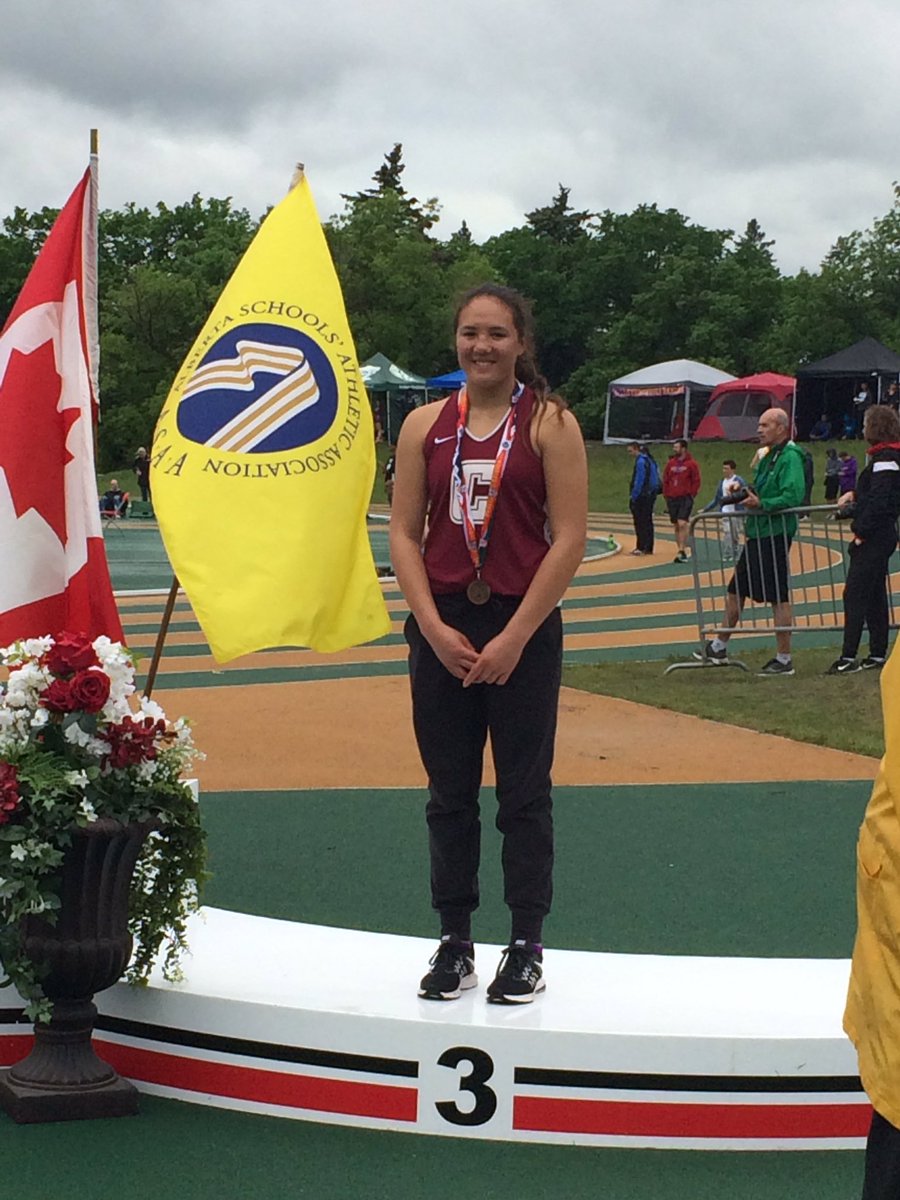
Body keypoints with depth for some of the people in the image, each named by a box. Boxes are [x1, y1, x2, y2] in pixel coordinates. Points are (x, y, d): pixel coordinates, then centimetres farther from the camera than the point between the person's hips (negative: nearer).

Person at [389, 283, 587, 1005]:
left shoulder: (549, 423, -3)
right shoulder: (425, 426, 7)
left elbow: (569, 540, -7)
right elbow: (404, 533, 5)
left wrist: (514, 636, -12)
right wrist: (435, 628, -7)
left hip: (523, 627, -3)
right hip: (442, 627, 3)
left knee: (524, 792, 4)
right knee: (450, 794, 9)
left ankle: (527, 946, 14)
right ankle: (455, 944, 18)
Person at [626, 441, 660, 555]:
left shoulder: (641, 461, -13)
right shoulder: (650, 460, 14)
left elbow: (639, 481, -17)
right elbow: (656, 478, 16)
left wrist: (633, 496, -14)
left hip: (642, 496, -9)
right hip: (651, 494, 9)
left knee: (640, 523, -6)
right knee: (648, 522, 12)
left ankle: (641, 547, -7)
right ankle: (648, 548, 16)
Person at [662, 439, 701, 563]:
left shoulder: (691, 464, -3)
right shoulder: (671, 463, 10)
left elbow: (696, 481, -2)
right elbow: (665, 480, 14)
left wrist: (691, 494, -7)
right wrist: (666, 495, 6)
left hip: (685, 498, -5)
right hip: (672, 499, 5)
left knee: (682, 524, -17)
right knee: (676, 526, 8)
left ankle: (682, 551, -16)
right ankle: (681, 551, 16)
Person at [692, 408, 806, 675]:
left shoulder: (790, 457, -13)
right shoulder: (769, 457, 18)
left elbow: (793, 497, -24)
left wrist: (761, 504, -23)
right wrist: (746, 494, 7)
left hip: (775, 535, -10)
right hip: (758, 534, 10)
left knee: (778, 597, -5)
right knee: (735, 590, 16)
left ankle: (784, 660, 1)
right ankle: (719, 647, 27)